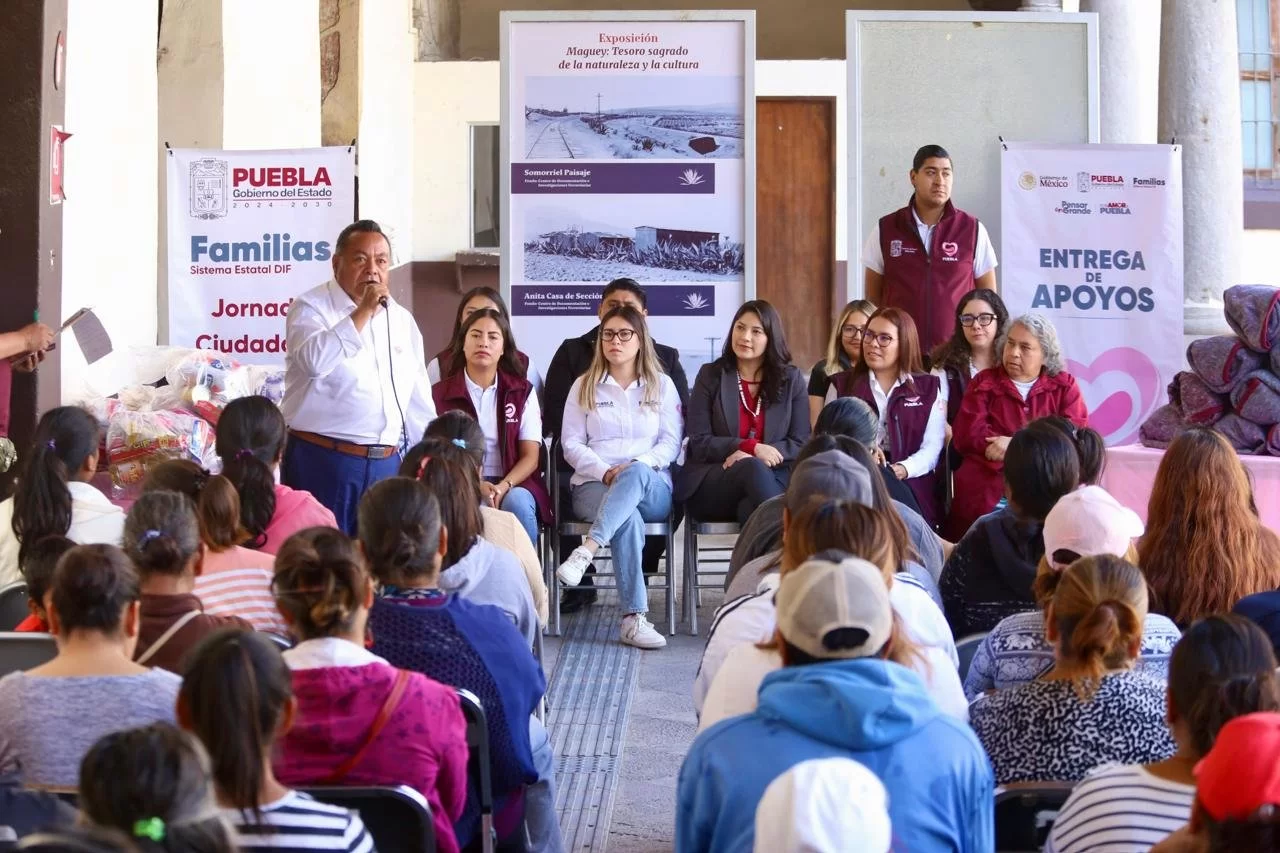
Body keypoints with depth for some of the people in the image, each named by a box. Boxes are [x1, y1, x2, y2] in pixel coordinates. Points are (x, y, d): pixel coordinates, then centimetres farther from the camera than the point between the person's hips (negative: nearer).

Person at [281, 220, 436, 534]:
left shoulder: (402, 319, 15)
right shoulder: (310, 308, -3)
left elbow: (418, 402, 19)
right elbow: (314, 360, -25)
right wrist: (363, 312, -21)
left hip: (388, 464, 5)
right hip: (323, 461, -5)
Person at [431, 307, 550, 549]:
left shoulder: (523, 391, 10)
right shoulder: (440, 393, 8)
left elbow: (531, 455, 3)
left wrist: (504, 487, -17)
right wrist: (476, 486, -16)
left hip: (513, 485, 1)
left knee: (517, 503, -34)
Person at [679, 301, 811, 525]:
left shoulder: (791, 379, 13)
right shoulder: (710, 375, 9)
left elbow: (801, 443, 5)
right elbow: (700, 443, 2)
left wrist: (748, 456, -12)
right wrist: (752, 448, -14)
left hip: (773, 478, 0)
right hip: (712, 485, 0)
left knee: (751, 507, -38)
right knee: (753, 468, -36)